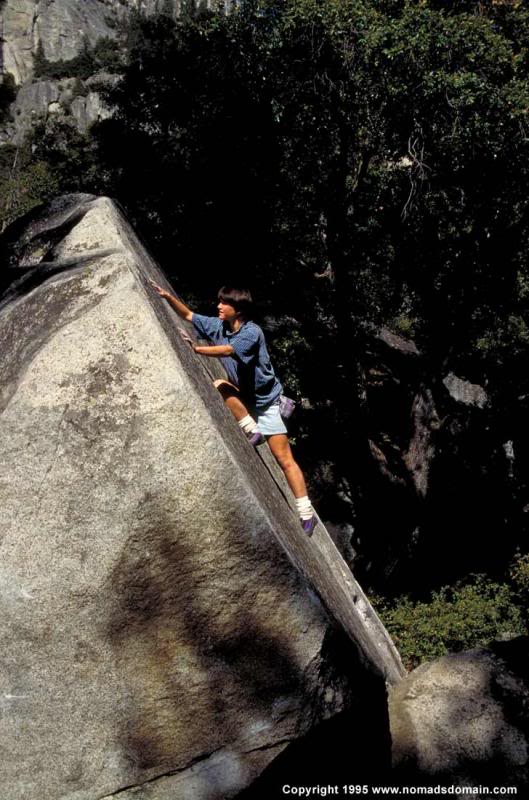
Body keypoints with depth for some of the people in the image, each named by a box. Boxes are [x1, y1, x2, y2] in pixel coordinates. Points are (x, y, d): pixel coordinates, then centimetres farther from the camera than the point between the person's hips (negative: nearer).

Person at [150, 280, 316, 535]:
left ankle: (306, 514, -2)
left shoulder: (252, 332, -23)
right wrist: (168, 297, -10)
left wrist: (196, 349, -49)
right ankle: (252, 431, -13)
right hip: (245, 396, 7)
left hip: (265, 400, -7)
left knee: (284, 459, -9)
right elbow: (188, 315, 3)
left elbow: (227, 350, -39)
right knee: (218, 385, -23)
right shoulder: (218, 326, -2)